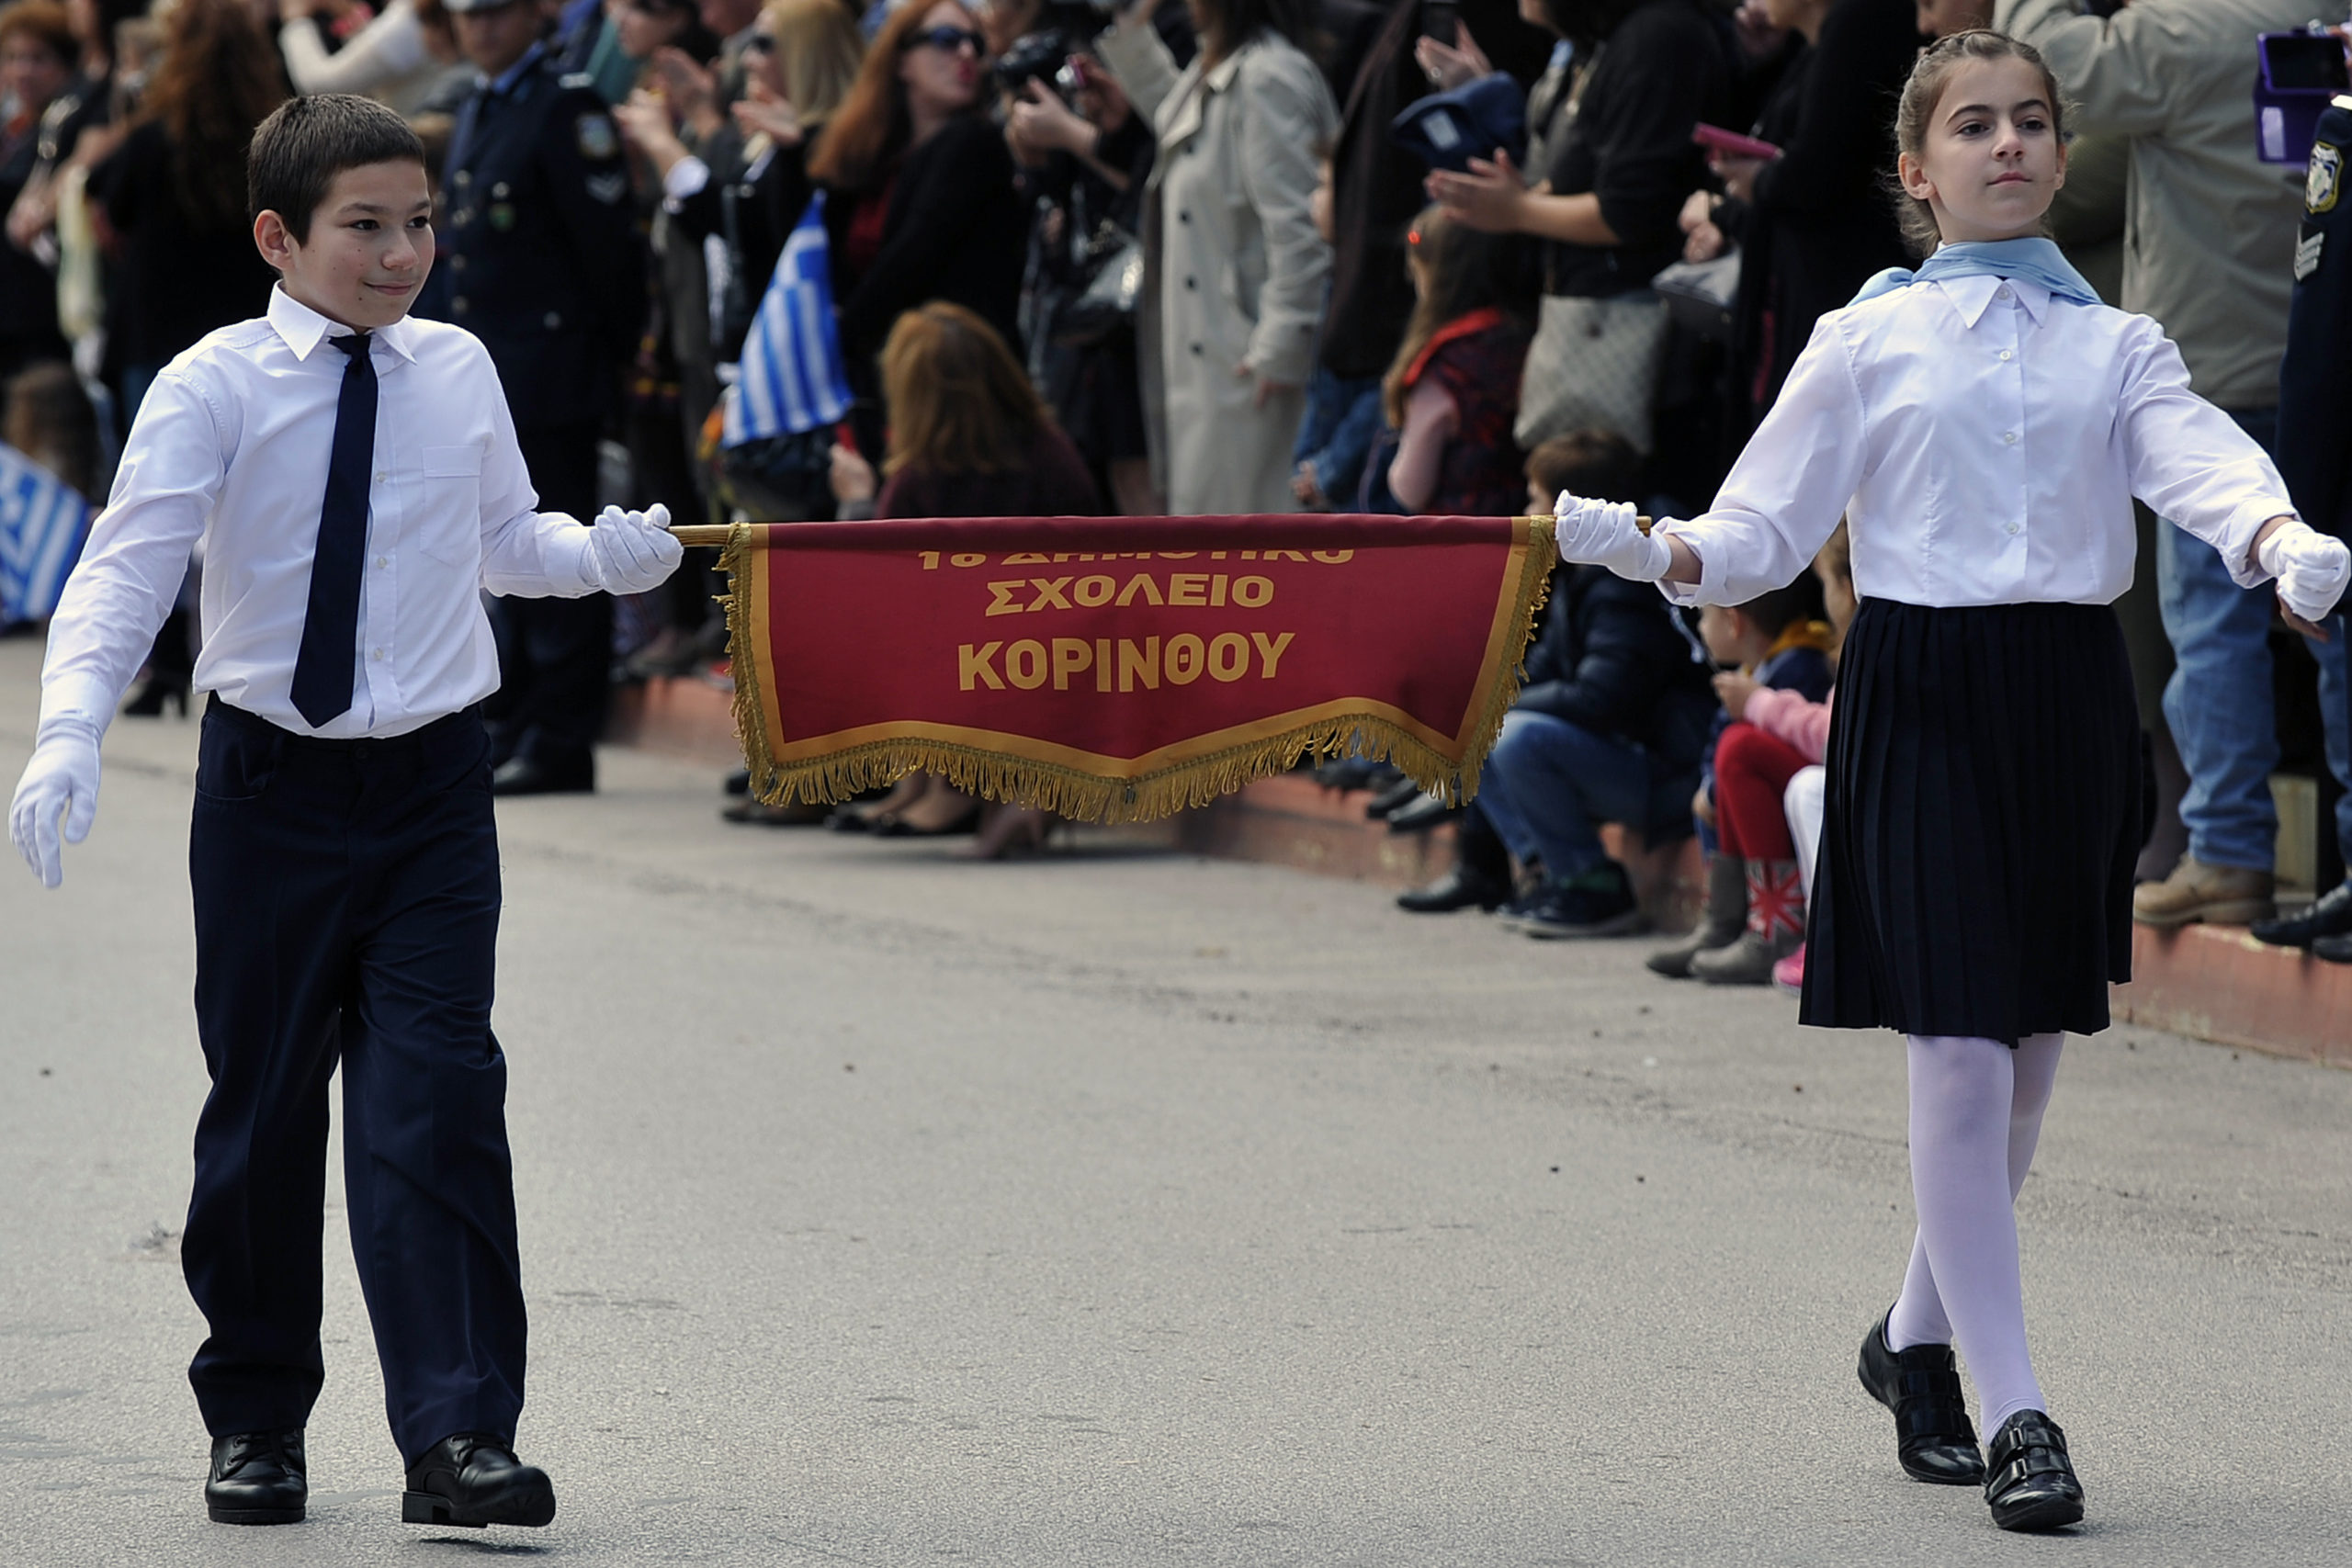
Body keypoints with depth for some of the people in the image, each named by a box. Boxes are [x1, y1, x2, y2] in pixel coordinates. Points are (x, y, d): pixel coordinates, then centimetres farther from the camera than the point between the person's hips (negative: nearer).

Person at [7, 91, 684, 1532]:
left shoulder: (459, 374, 5)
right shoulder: (215, 389, -7)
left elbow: (505, 541, 18)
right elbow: (128, 567, -14)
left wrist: (603, 555, -3)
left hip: (433, 790, 1)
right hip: (273, 786, -1)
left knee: (436, 1100, -9)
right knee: (261, 1113, 8)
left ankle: (458, 1438, -12)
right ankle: (256, 1422, 23)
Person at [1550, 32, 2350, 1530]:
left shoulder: (2116, 344, 10)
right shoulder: (1871, 341, 6)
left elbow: (2198, 455, -9)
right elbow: (1769, 521, 3)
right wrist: (1667, 554, -19)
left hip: (2072, 695, 3)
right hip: (1924, 690, -3)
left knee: (2029, 1056, 11)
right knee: (1962, 1056, -9)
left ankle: (1917, 1340, 32)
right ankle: (2015, 1412, -6)